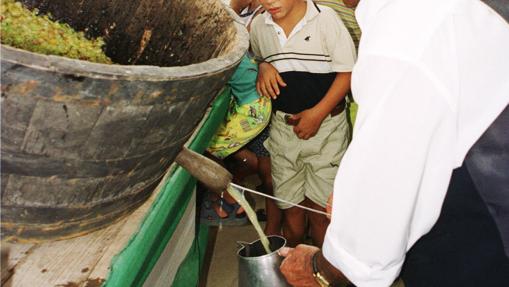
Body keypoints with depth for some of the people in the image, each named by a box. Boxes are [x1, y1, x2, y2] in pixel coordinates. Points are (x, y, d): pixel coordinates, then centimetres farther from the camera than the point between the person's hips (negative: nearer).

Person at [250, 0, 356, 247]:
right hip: (282, 126, 3)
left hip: (325, 125, -3)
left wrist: (318, 113, -14)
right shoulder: (258, 26, 4)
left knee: (318, 210, 0)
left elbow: (347, 72, -8)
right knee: (290, 208, 10)